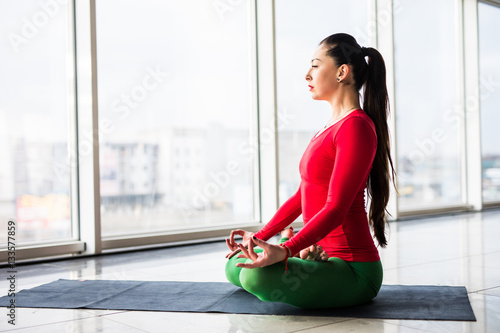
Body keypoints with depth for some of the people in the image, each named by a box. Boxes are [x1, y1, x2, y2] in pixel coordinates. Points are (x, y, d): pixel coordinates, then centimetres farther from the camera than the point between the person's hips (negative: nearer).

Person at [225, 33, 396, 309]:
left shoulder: (356, 127, -18)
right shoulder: (332, 126, 13)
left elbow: (335, 208, -27)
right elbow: (303, 195, 18)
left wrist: (284, 251, -38)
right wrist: (260, 237, 16)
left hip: (354, 270, -9)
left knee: (256, 276, -32)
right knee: (234, 267, 16)